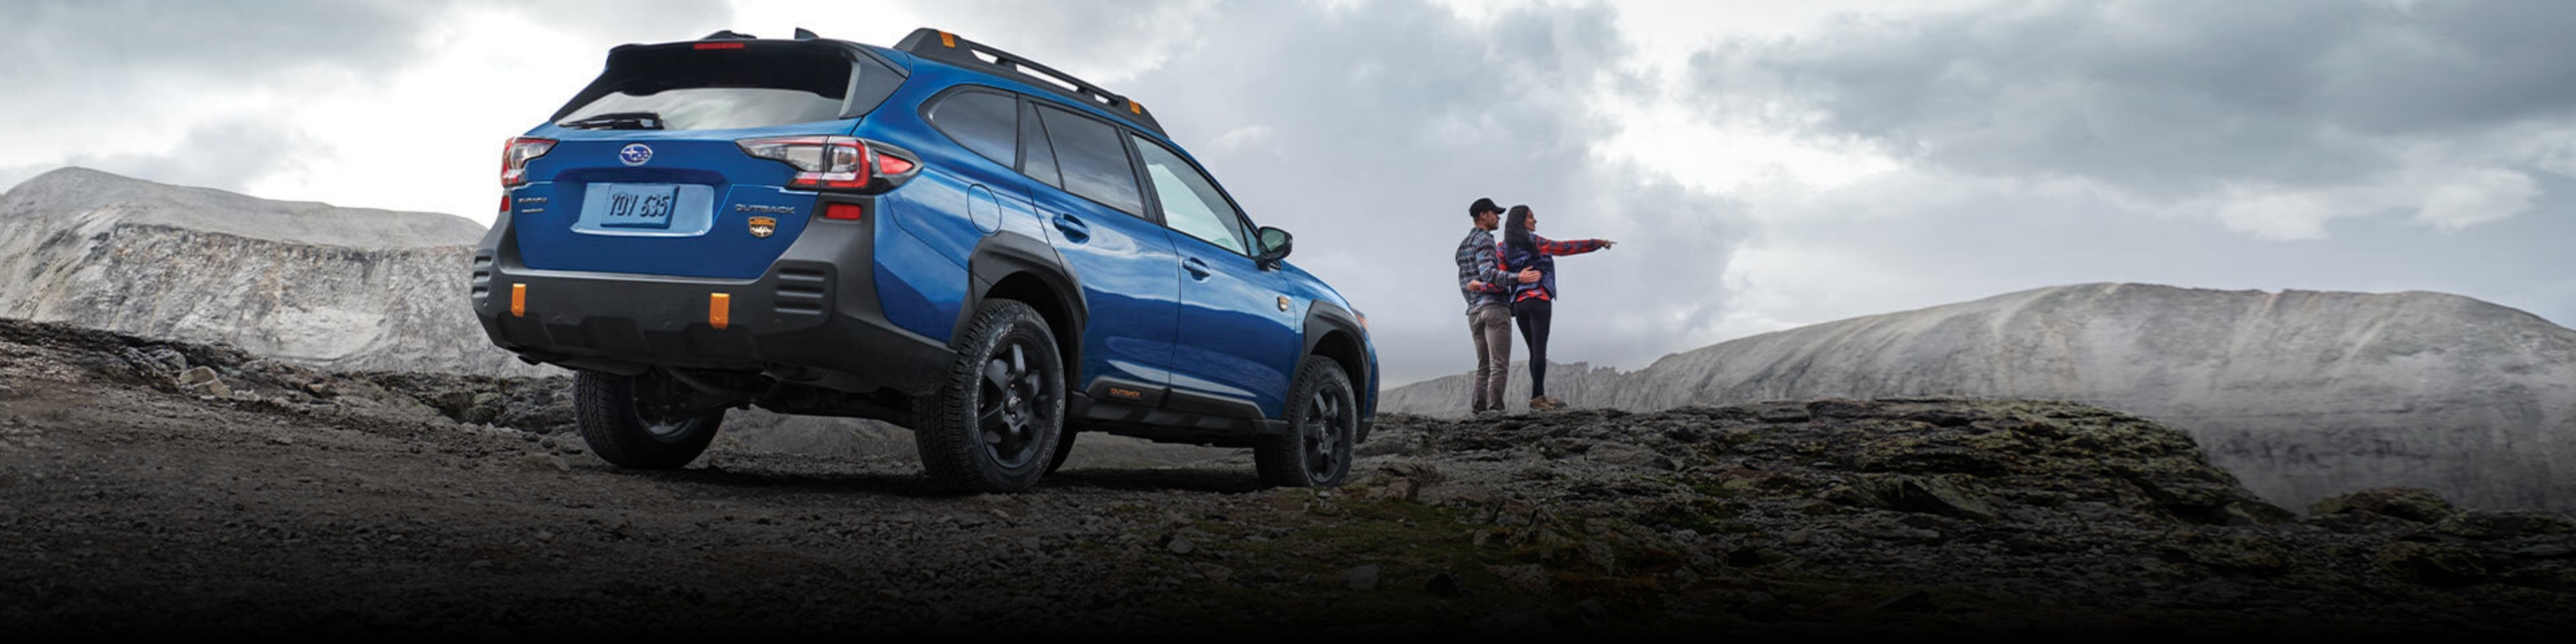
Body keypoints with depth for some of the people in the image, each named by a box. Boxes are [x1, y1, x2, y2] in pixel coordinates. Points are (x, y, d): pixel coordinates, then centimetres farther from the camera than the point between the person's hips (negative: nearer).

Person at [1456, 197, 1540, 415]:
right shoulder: (1484, 240, -6)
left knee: (1484, 365, 7)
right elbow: (1488, 273, -21)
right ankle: (1495, 408, -19)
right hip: (1495, 306, -9)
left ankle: (1478, 410, -2)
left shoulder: (1463, 246, 22)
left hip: (1474, 311, 9)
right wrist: (1517, 278, -27)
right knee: (1500, 364, -11)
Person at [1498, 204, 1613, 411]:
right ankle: (1537, 396, -13)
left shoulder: (1506, 247, 13)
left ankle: (1539, 396, 7)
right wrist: (1598, 243, 3)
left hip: (1518, 302, 7)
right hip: (1539, 300, -7)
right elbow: (1565, 247, -3)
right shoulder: (1533, 242, -4)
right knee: (1540, 350, -8)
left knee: (1535, 351, 9)